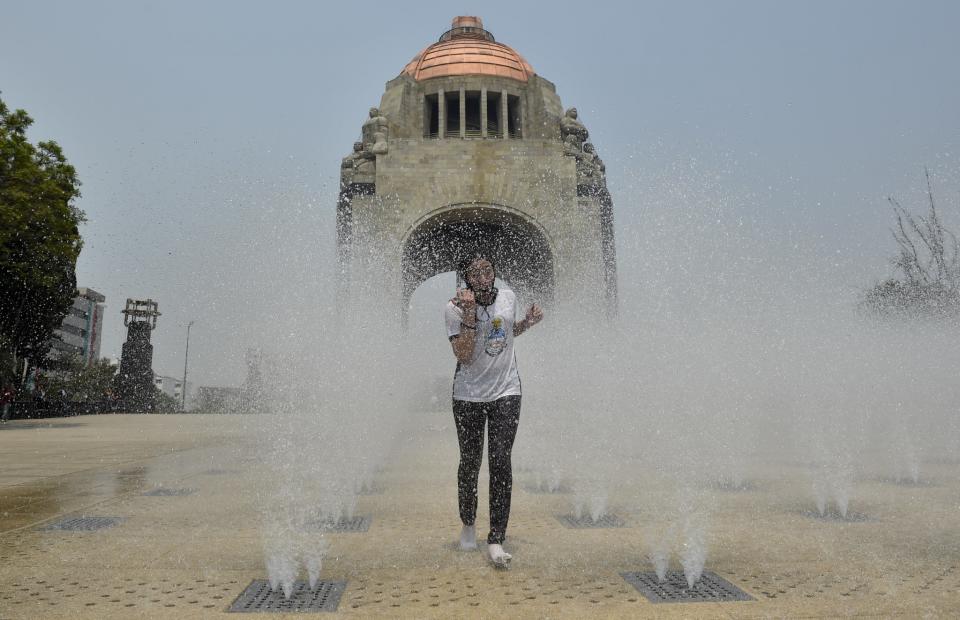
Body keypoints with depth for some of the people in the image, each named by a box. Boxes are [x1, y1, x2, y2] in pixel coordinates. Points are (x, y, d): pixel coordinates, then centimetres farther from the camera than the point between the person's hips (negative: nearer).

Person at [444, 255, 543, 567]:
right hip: (469, 395, -1)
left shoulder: (508, 297, 1)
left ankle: (496, 540, 1)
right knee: (470, 462, 9)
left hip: (506, 392, 2)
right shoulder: (454, 308, -11)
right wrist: (469, 314, -26)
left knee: (501, 462, -6)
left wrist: (528, 322, 1)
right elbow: (464, 357, -20)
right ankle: (468, 524, 34)